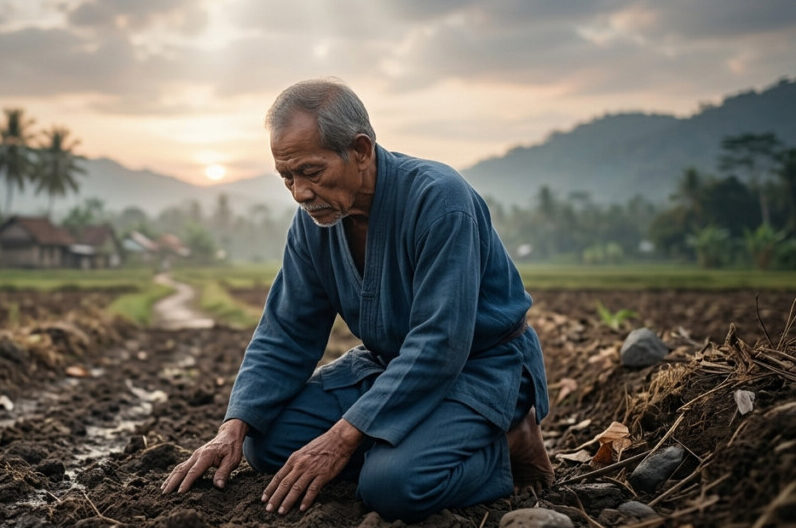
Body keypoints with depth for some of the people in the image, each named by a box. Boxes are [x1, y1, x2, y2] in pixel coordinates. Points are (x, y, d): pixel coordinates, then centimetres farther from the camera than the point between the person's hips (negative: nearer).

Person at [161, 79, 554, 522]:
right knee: (267, 440, -6)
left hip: (481, 364, -7)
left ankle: (505, 449, -4)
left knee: (393, 485, -31)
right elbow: (285, 335, 1)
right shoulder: (314, 217, -5)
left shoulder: (438, 199, -27)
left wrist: (343, 437, -31)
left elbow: (438, 346, -30)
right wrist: (234, 428, -14)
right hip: (389, 362, 7)